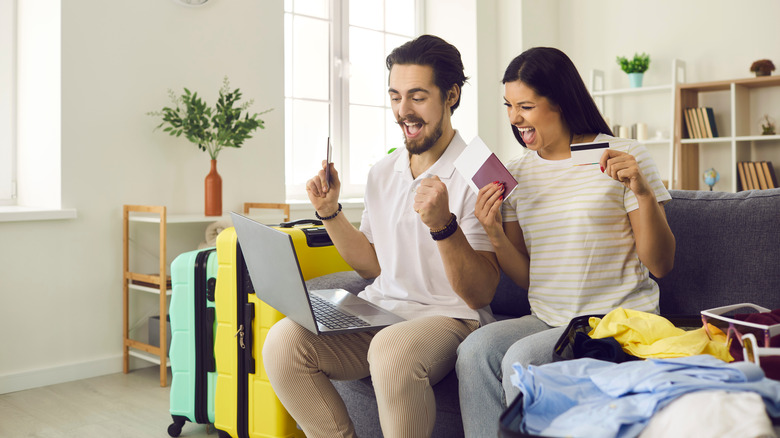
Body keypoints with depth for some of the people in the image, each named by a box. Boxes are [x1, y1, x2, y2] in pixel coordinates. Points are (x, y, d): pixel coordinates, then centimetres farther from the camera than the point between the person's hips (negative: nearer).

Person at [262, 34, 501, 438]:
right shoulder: (382, 173, 11)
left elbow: (480, 294, -12)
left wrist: (442, 226, -26)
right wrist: (330, 212, 8)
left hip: (449, 318, -5)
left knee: (393, 349, -38)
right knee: (282, 342, -17)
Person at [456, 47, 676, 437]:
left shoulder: (624, 156, -3)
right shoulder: (515, 173, 10)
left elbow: (660, 265, -6)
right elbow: (524, 277, 10)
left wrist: (643, 192, -20)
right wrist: (495, 236, -9)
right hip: (546, 319, 4)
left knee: (521, 358, -27)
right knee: (474, 350, -24)